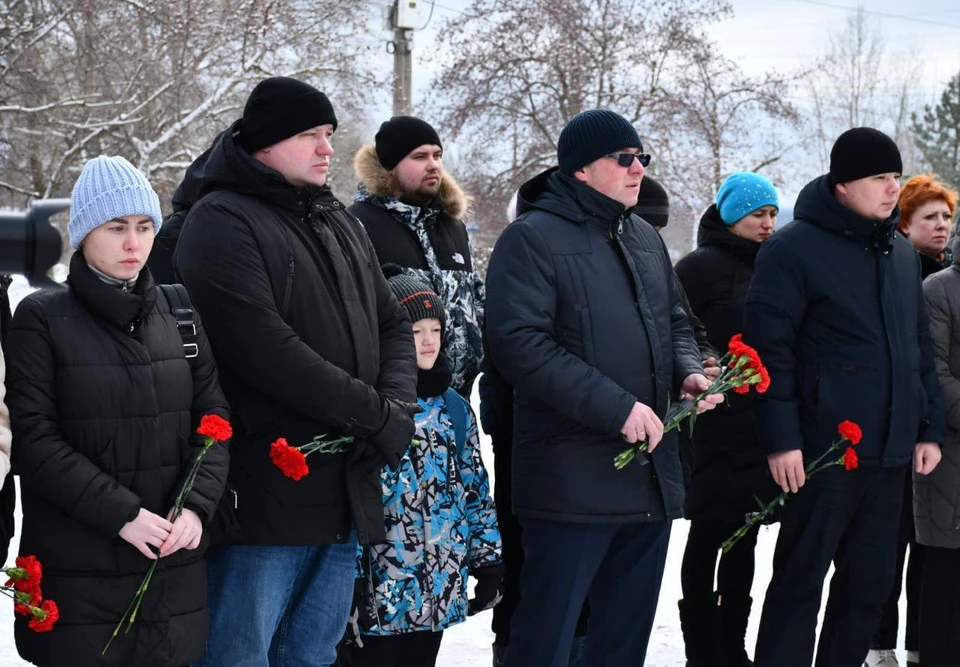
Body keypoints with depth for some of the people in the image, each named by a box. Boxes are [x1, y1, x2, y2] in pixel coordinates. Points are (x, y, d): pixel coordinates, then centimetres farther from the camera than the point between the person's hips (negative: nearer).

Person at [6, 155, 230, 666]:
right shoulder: (42, 319, -2)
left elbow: (213, 422, 8)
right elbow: (34, 439, -9)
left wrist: (197, 505, -9)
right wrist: (119, 513, -17)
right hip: (78, 570, -4)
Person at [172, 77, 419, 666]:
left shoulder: (341, 224, 20)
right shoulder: (223, 223, -8)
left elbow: (392, 324, 19)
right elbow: (266, 350, -18)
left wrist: (399, 403, -3)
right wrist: (376, 414, -14)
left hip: (349, 495, 8)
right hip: (265, 500, -8)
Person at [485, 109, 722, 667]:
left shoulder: (647, 239, 15)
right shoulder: (533, 238, -10)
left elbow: (675, 323, 25)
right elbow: (521, 346, -19)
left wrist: (688, 372, 1)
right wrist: (617, 407, -22)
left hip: (652, 473, 8)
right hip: (574, 481, -8)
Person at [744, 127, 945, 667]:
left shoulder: (902, 253, 14)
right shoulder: (794, 250, -8)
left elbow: (921, 347, 19)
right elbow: (770, 351, -11)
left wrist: (930, 428, 14)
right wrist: (781, 439, -16)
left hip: (891, 454, 7)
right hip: (823, 451, -7)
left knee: (870, 584, 12)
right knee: (801, 584, -1)